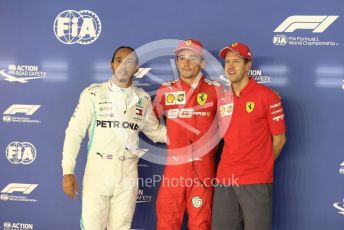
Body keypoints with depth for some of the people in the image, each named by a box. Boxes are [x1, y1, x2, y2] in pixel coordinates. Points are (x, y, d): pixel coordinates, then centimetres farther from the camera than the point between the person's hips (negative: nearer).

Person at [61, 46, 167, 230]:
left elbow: (154, 131, 14)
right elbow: (74, 132, -5)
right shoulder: (93, 94, -5)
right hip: (97, 173, -2)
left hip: (128, 176, 3)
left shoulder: (143, 99, 5)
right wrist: (68, 171, -9)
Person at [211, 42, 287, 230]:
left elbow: (279, 139, -2)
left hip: (256, 181, -5)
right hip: (224, 179, 5)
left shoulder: (267, 96, -7)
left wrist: (261, 166, 4)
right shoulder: (222, 98, 8)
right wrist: (229, 165, 7)